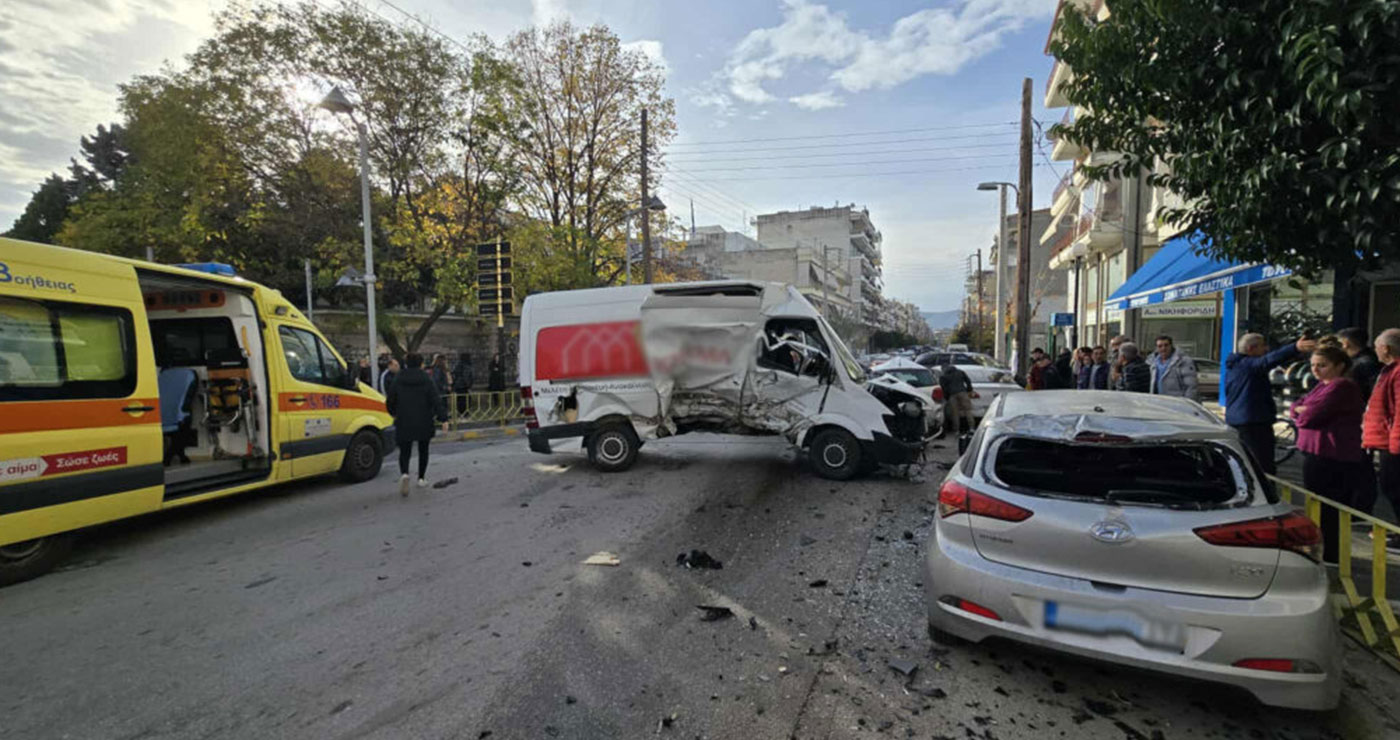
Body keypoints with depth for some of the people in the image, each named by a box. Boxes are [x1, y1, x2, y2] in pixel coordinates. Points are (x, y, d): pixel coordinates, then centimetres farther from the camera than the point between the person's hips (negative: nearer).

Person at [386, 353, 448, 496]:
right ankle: (421, 478, 22)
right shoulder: (427, 381, -5)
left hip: (404, 424, 1)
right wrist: (443, 417, -14)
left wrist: (395, 414, 25)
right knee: (423, 450, 16)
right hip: (424, 424, 0)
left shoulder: (398, 381, 0)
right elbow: (436, 401, -13)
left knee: (404, 452, 5)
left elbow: (389, 402, 7)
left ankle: (404, 473, -22)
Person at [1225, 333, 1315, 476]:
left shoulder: (1232, 366, 16)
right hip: (1254, 421, -10)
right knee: (1265, 469, -9)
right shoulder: (1250, 364, -14)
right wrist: (1296, 348, -49)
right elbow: (1270, 359, -35)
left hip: (1234, 421, 10)